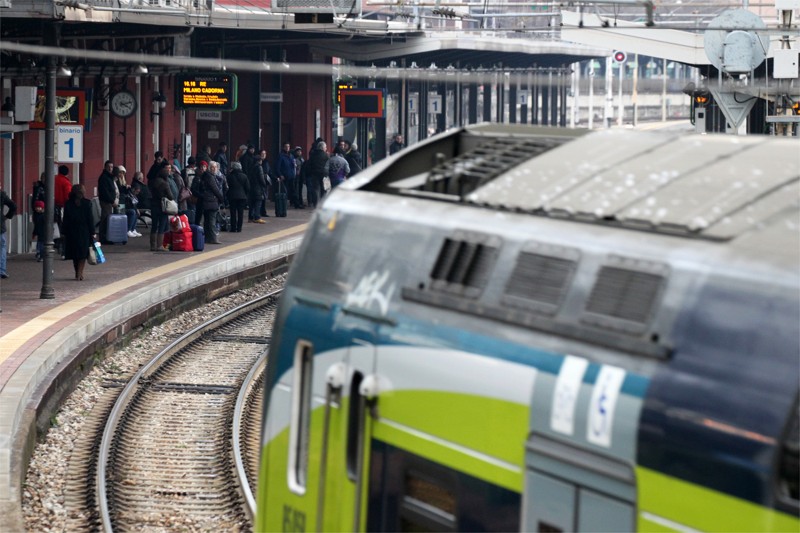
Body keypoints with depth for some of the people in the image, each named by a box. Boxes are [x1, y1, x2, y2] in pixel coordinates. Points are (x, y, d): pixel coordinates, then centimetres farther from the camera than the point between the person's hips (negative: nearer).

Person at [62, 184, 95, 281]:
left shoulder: (68, 204, -3)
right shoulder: (87, 203, -7)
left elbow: (65, 220, -1)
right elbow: (90, 219, -6)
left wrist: (65, 233, 6)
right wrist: (92, 233, -1)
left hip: (72, 232, 2)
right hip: (84, 232, -2)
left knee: (74, 254, 12)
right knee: (83, 253, 3)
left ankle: (78, 273, 19)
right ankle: (79, 274, -5)